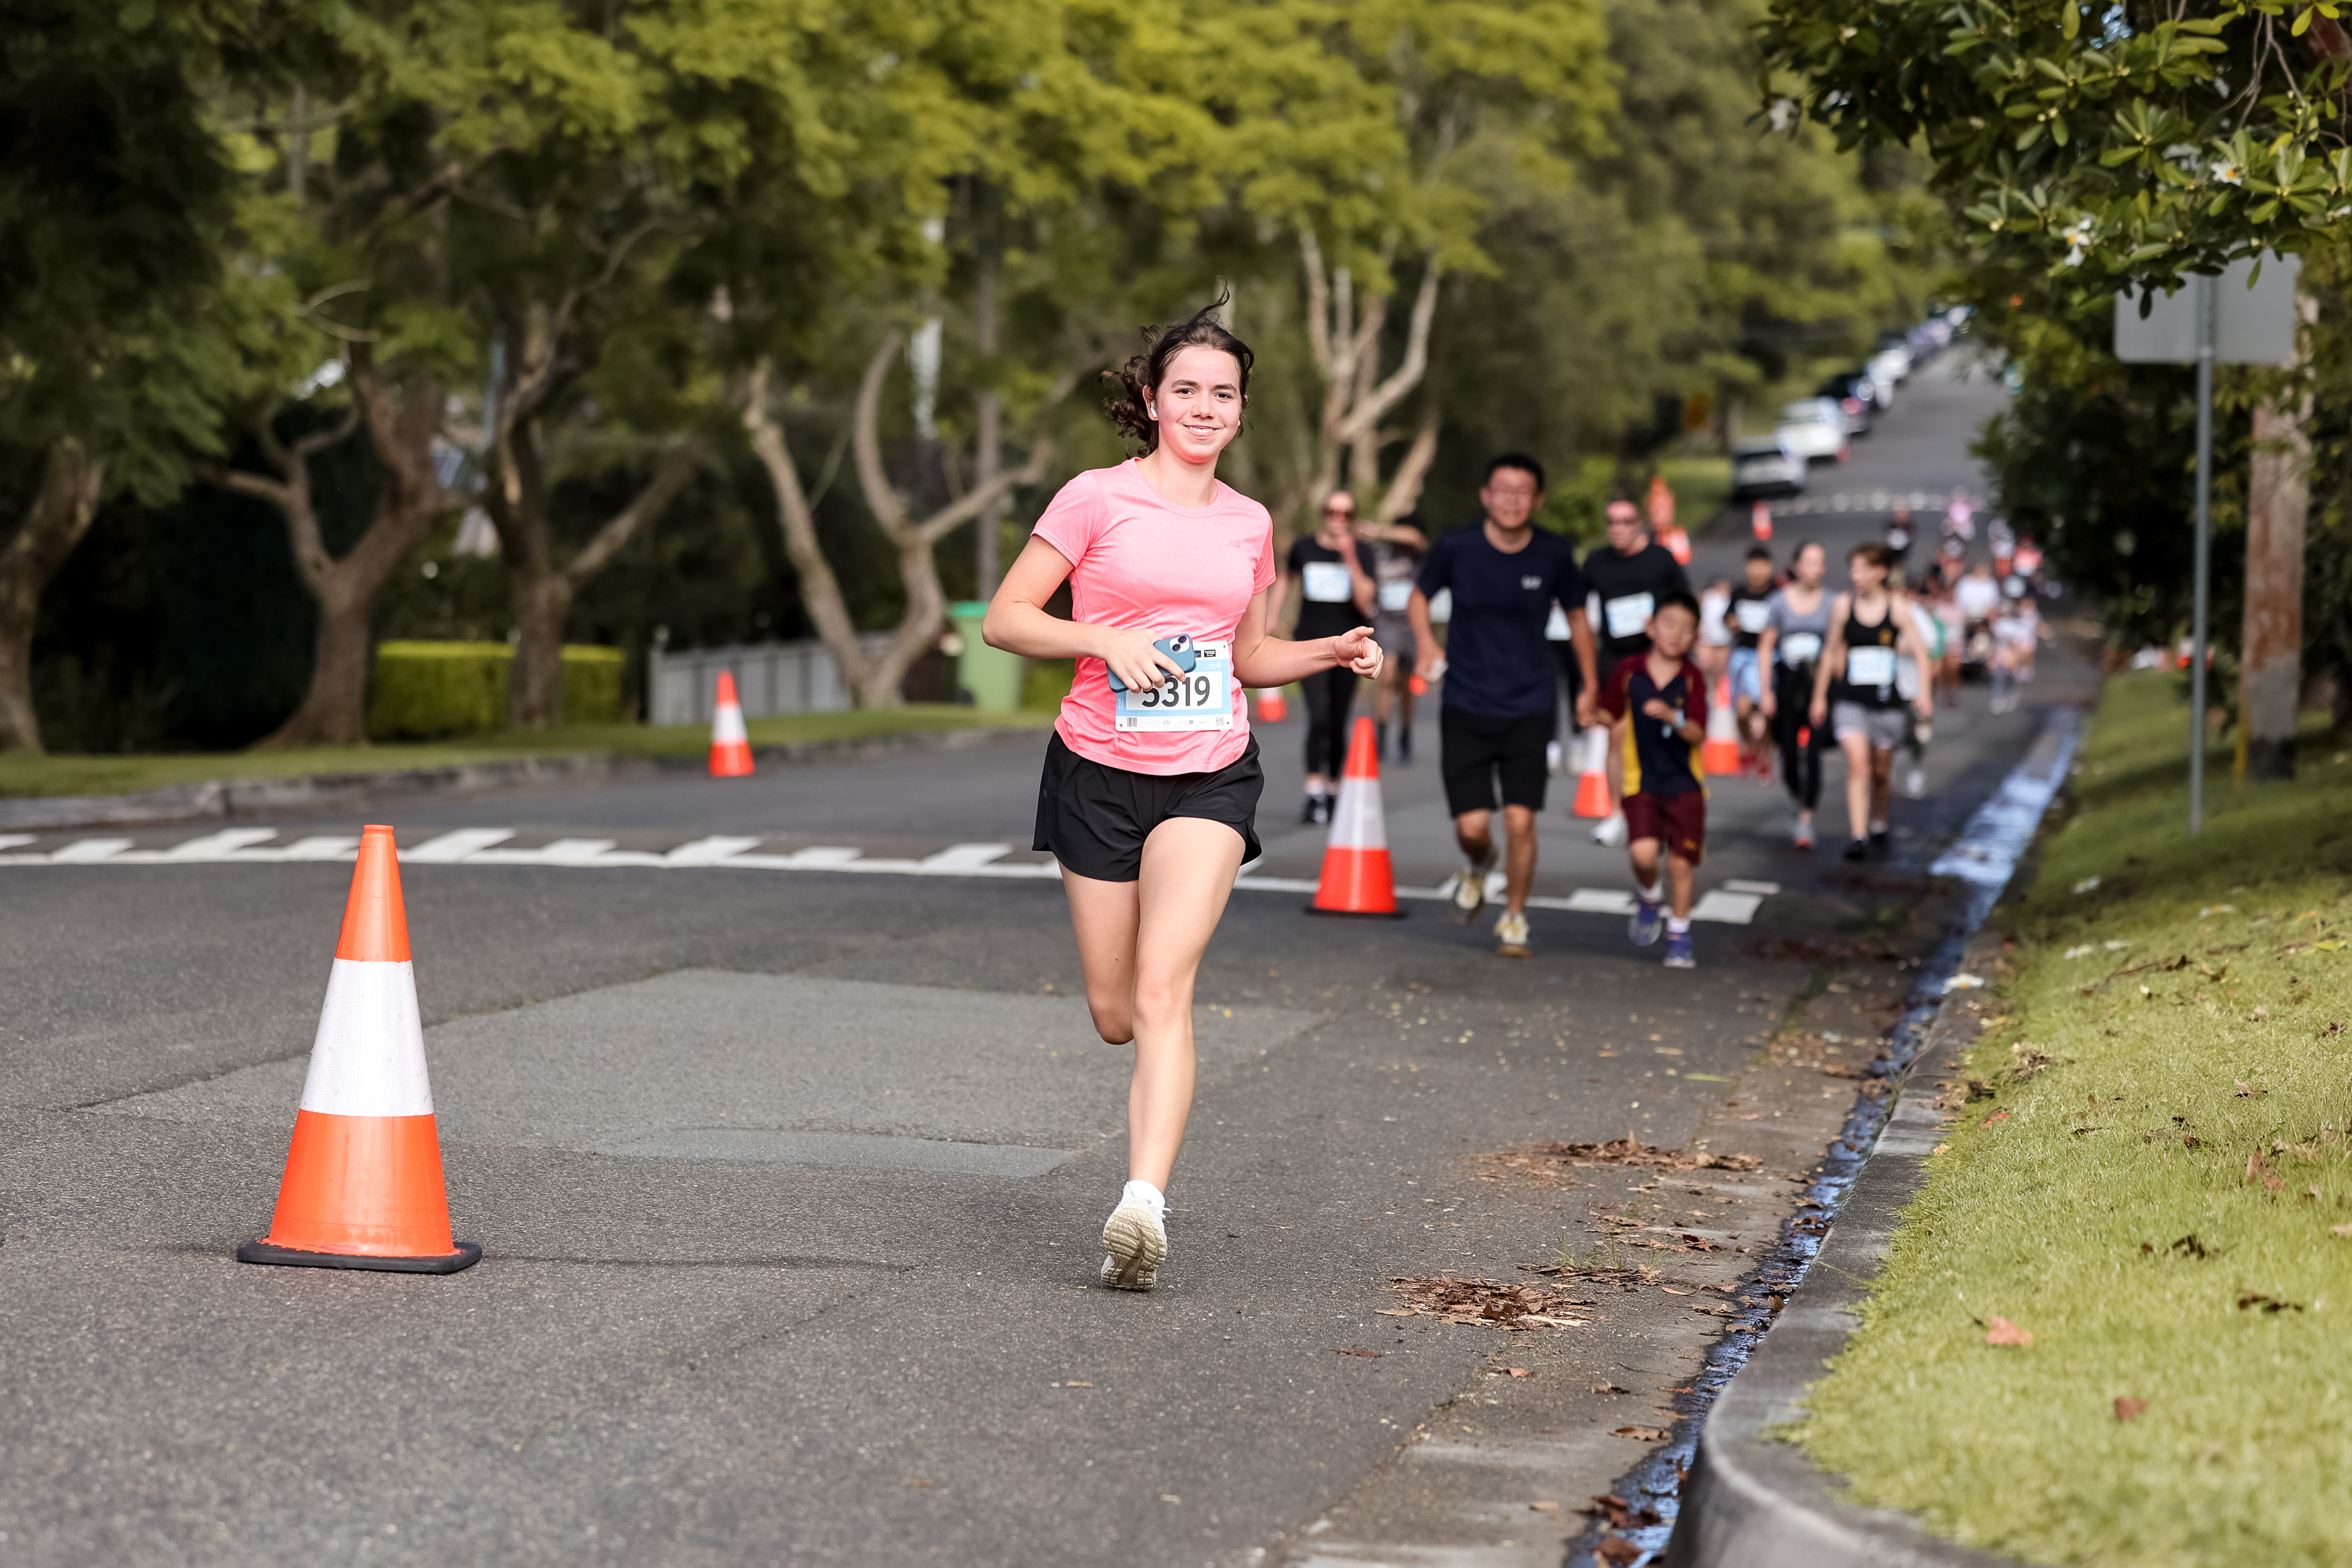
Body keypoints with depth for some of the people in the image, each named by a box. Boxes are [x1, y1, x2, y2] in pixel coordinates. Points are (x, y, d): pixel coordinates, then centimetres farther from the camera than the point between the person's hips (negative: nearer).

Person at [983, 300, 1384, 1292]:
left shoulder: (1248, 524, 10)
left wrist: (1331, 653, 5)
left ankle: (1143, 1203, -26)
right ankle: (1167, 1070, 45)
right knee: (1113, 1014, 7)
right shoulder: (1097, 500, -3)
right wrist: (1105, 638, -19)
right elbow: (1003, 620, -5)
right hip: (1100, 770, -1)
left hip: (1211, 776, 1)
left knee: (1162, 992, -18)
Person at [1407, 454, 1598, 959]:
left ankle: (1514, 918, 14)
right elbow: (1419, 595, 9)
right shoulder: (1457, 548, -8)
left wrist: (1590, 687, 18)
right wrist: (1425, 641, -10)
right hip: (1465, 708, 0)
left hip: (1529, 710, 0)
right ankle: (1477, 865, 32)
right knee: (1472, 826, -6)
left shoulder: (1555, 556, -5)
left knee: (1520, 819, -8)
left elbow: (1577, 615, 12)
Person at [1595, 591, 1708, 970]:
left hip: (1685, 786, 0)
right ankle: (1648, 897, 16)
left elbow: (1698, 736, -13)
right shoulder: (1629, 672, -1)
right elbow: (1608, 714, 13)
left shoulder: (1692, 679, -4)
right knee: (1643, 854, -18)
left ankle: (1679, 939, 21)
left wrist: (1672, 718, -30)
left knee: (1681, 863, 4)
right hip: (1642, 782, 0)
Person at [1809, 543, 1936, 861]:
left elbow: (1920, 652, -2)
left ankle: (1878, 829, 34)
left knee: (1881, 772, 12)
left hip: (1886, 701, 1)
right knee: (1858, 765, -17)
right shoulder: (1843, 604, 0)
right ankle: (1857, 836, -21)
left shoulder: (1896, 606, -3)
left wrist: (1924, 692, -14)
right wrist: (1820, 696, 12)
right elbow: (1832, 652, 10)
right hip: (1850, 700, 0)